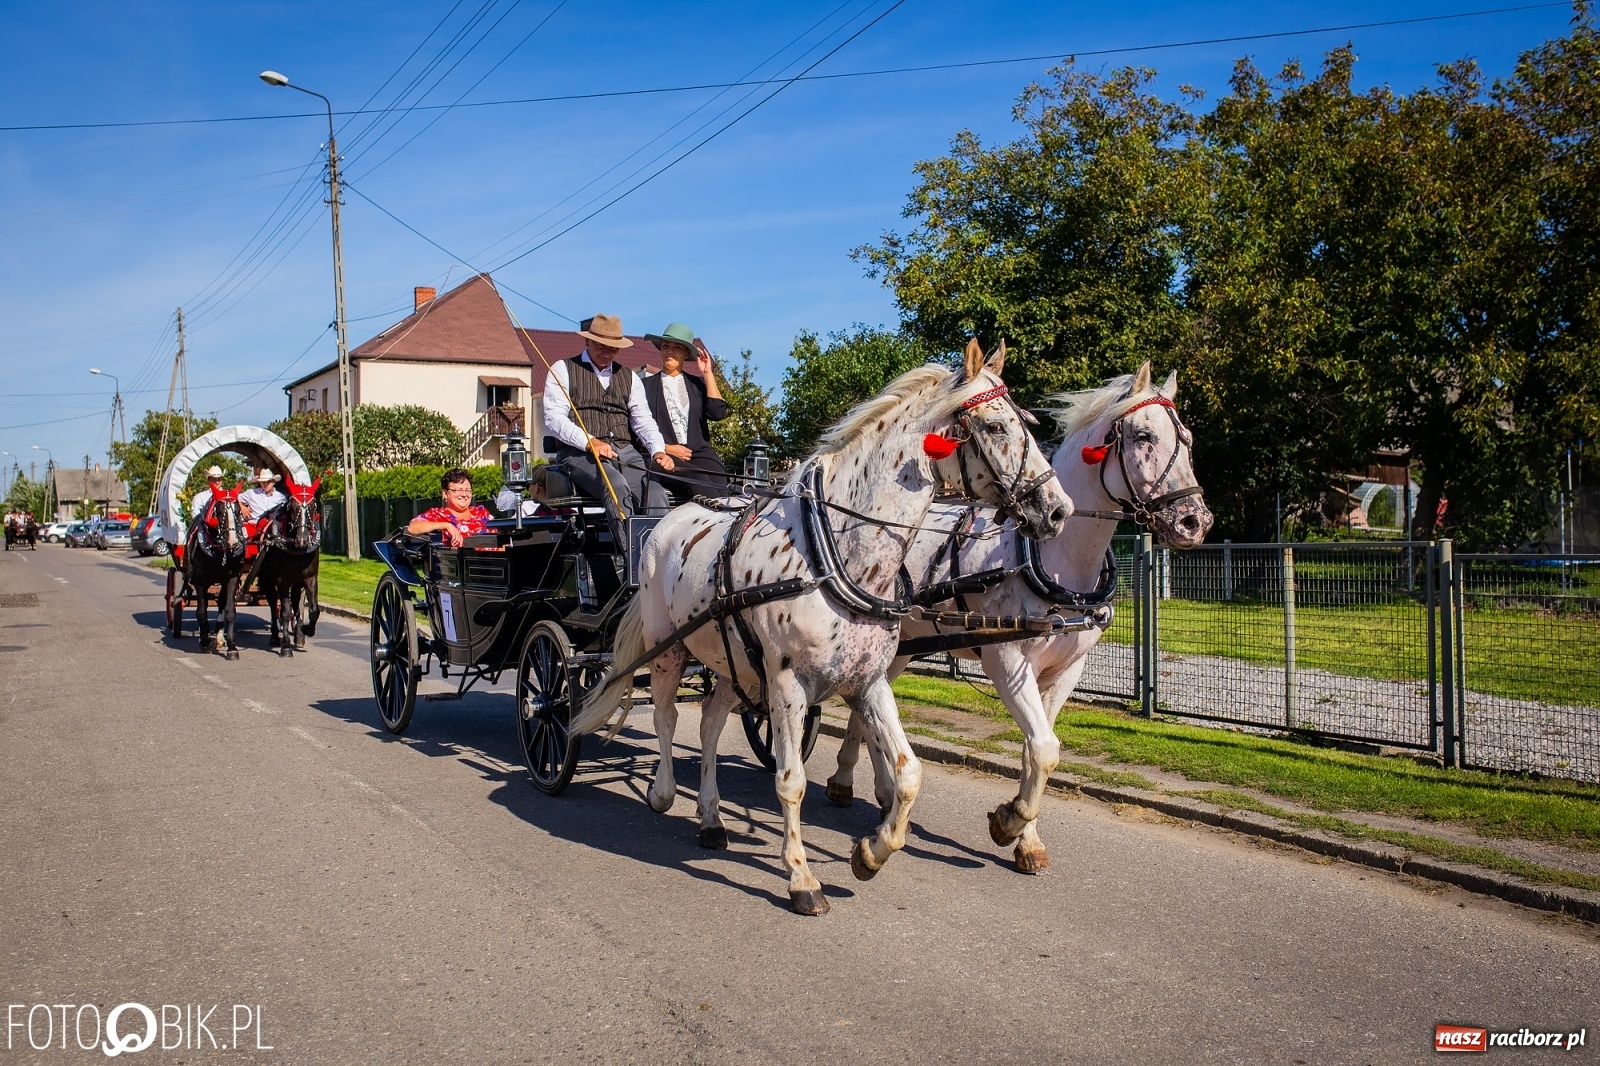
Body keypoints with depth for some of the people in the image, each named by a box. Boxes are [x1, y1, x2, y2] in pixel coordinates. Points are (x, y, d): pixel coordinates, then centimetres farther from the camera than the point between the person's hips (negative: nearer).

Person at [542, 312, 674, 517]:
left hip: (625, 452, 4)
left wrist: (658, 450, -9)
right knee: (617, 485, -35)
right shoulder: (563, 369, 12)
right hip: (580, 452, -4)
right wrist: (589, 442, -18)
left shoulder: (630, 377, 25)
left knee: (655, 492, -27)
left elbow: (643, 421, 13)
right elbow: (554, 419, -1)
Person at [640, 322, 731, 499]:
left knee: (718, 482, -32)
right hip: (665, 457, -2)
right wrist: (665, 448, -8)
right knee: (699, 481, -34)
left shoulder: (697, 384, 23)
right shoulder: (647, 385, 15)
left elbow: (718, 412, 5)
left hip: (700, 453, 2)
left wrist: (707, 374, 10)